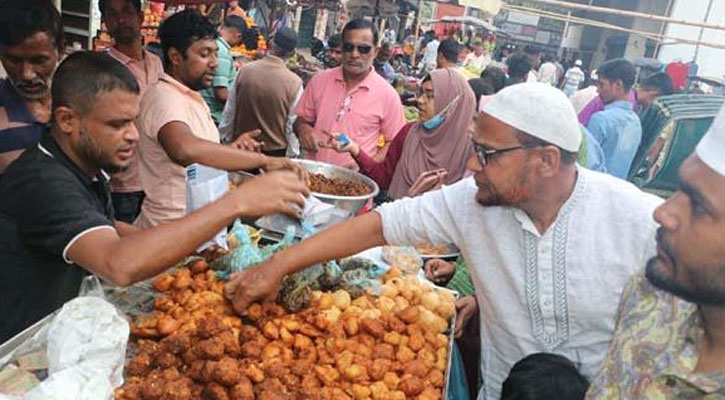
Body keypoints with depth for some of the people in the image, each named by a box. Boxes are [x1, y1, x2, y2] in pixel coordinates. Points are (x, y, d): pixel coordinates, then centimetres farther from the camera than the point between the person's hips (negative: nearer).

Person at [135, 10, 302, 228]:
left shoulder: (191, 97, 16)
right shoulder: (164, 97, -17)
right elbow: (185, 149, -37)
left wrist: (234, 148, 3)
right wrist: (263, 159, -33)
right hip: (171, 229, -9)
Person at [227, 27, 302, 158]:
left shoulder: (244, 71, -7)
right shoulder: (294, 83, -15)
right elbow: (292, 127, -11)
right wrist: (291, 157, 1)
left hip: (241, 147, 2)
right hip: (276, 152, -2)